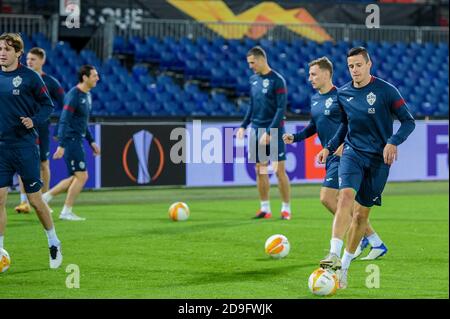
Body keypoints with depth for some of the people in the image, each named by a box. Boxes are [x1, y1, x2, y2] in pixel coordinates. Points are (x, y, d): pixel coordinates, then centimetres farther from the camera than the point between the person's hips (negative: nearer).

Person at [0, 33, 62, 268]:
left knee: (35, 200, 3)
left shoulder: (29, 77, -6)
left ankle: (54, 243, 23)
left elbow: (47, 105, 0)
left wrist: (34, 121, -17)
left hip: (25, 146, -4)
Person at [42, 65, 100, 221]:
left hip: (77, 141, 10)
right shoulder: (74, 95, -16)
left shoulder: (87, 95, 14)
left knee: (77, 178, 12)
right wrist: (61, 145, -26)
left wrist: (91, 142, 20)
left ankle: (46, 197, 18)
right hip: (71, 140, -10)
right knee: (81, 176, -7)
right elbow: (64, 121, -21)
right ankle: (66, 212, 1)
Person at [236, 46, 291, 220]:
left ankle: (286, 209, 4)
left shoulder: (277, 80, -11)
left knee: (279, 170, -4)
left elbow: (281, 109, -14)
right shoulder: (254, 79, 10)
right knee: (260, 170, 7)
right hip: (256, 130, 6)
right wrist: (244, 125, 8)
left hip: (274, 131, -6)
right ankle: (265, 208, 13)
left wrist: (269, 132, -19)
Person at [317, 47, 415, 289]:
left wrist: (393, 142, -20)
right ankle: (334, 255, -36)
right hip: (352, 153, 1)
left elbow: (408, 121, -5)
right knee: (346, 196, -26)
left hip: (379, 159, -1)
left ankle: (344, 266, 15)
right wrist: (330, 147, 10)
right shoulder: (343, 94, 6)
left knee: (362, 213, 3)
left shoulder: (386, 91, -7)